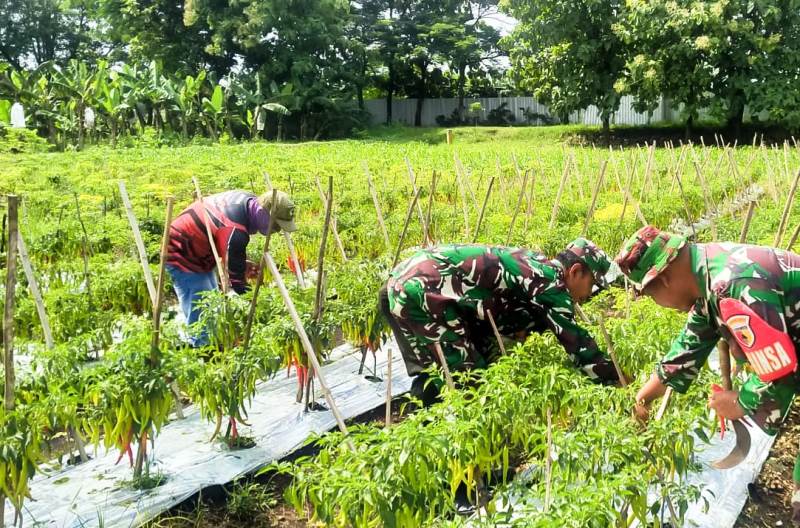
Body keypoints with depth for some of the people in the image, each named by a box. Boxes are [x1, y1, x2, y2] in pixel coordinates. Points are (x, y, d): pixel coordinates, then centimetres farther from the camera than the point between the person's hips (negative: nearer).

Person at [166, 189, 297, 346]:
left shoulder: (248, 200, -9)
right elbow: (236, 278, -29)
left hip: (197, 250, 10)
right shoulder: (235, 231, -37)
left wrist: (243, 264, -2)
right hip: (182, 256, -10)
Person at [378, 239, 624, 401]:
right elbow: (575, 341, -10)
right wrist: (617, 382, -2)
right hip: (420, 290, -10)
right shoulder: (550, 281, -9)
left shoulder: (535, 266, 18)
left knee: (433, 372, 21)